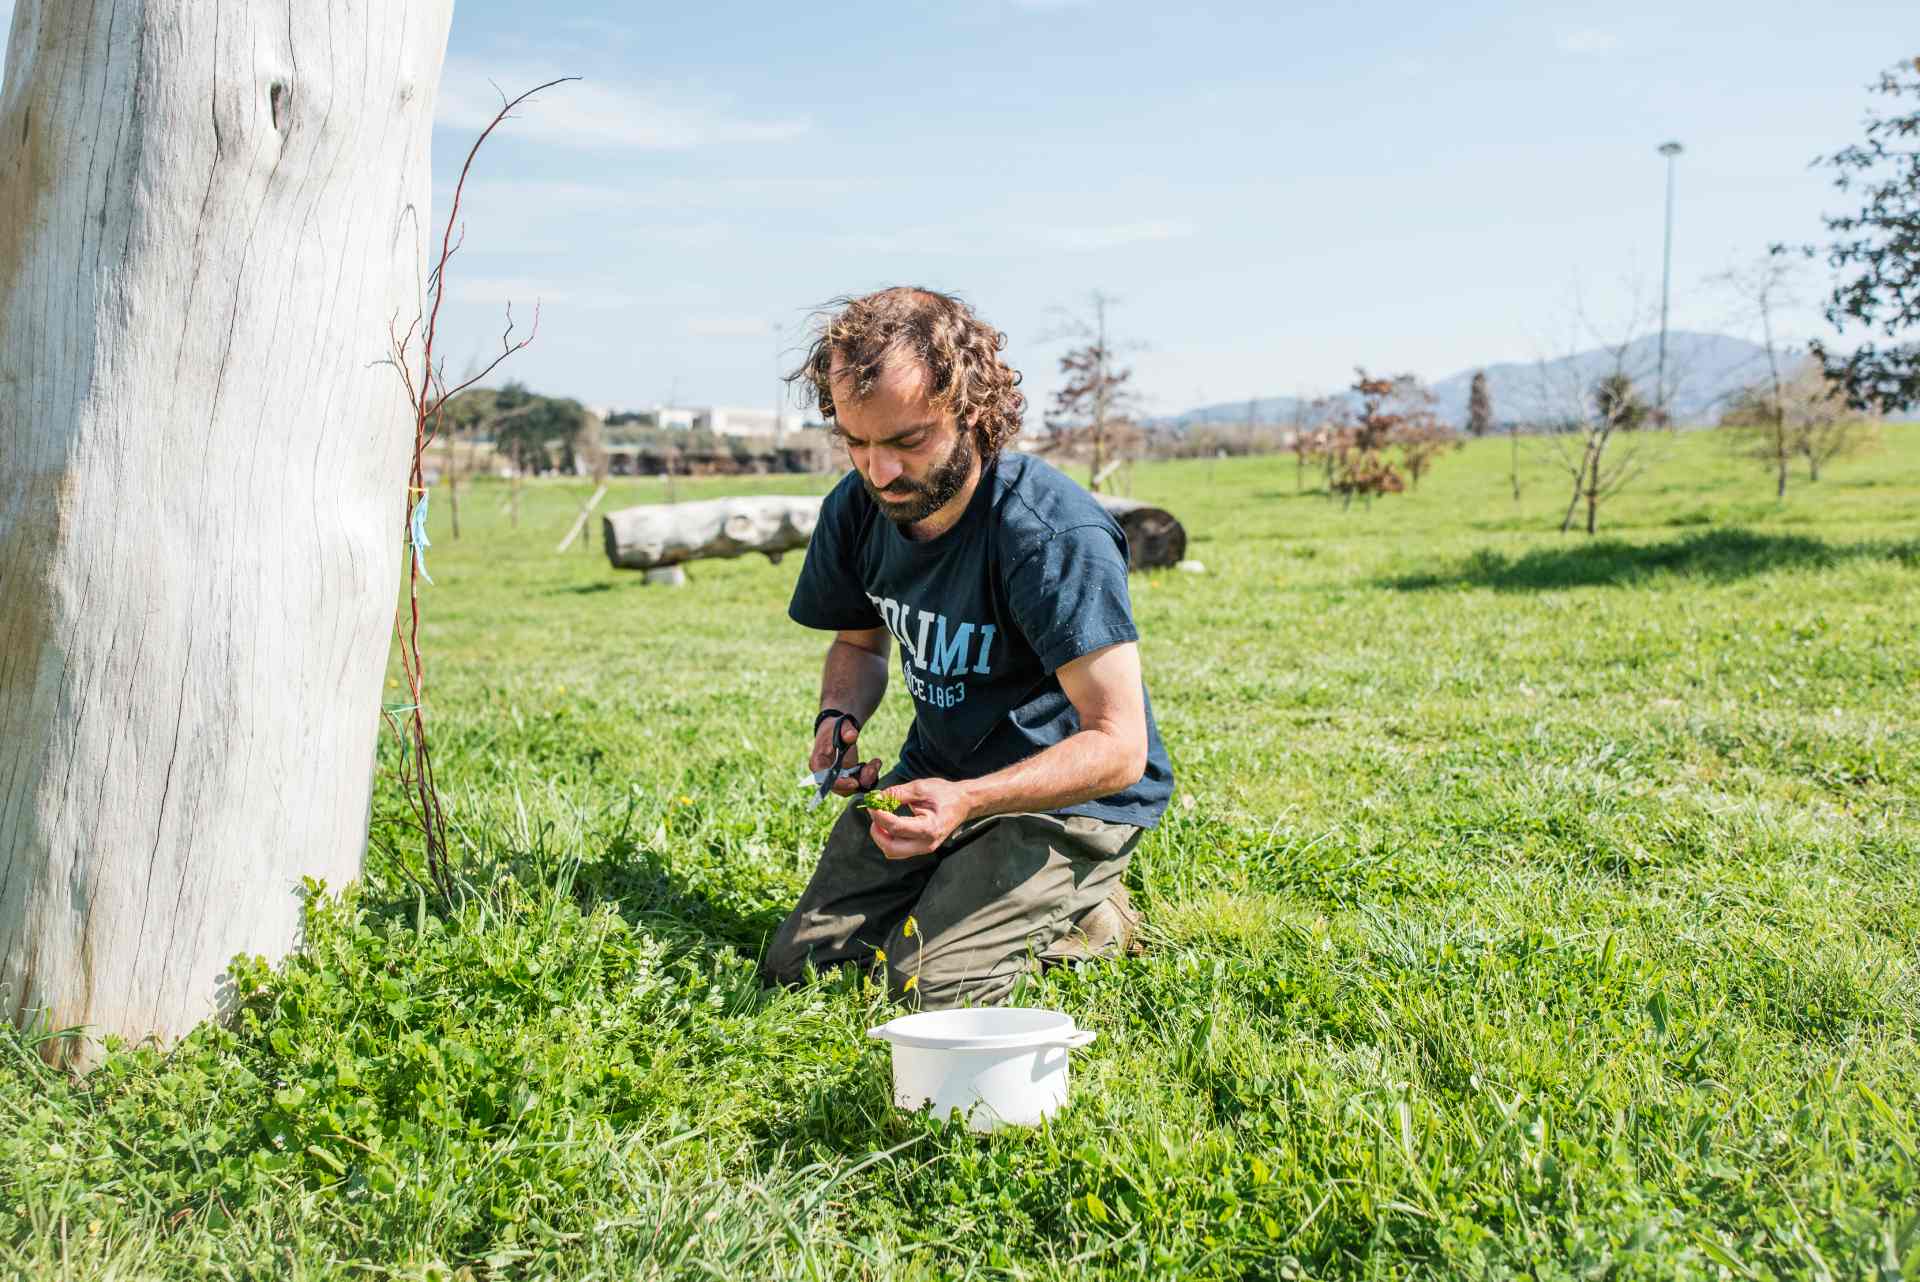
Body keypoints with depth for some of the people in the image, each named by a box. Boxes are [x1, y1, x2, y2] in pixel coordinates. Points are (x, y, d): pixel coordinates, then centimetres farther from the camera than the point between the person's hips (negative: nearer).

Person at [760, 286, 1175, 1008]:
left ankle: (1085, 916, 6)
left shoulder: (1058, 535, -28)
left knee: (930, 986, -20)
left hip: (1070, 794, -6)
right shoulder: (856, 509, -6)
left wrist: (966, 801, -41)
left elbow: (1118, 746, -28)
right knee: (794, 968, 2)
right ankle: (966, 889, 22)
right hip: (937, 776, 7)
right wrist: (839, 717, -9)